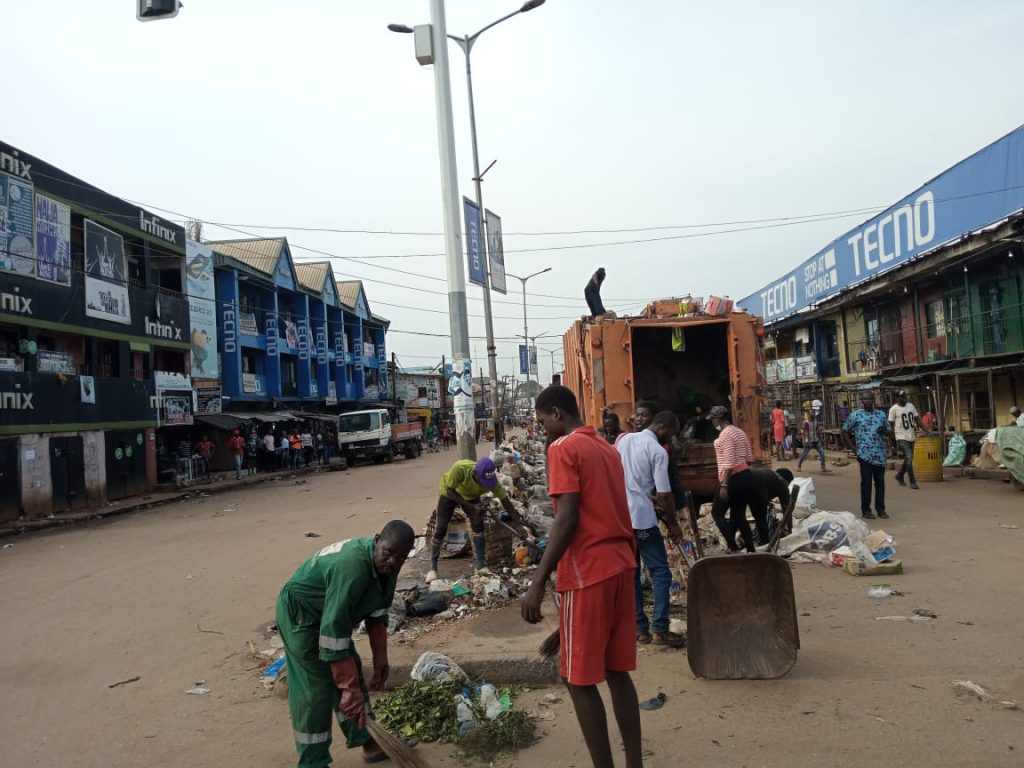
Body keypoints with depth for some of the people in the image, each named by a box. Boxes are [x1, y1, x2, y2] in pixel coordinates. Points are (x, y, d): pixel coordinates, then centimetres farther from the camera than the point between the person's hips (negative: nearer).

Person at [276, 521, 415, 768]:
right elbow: (333, 629, -39)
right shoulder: (353, 567, -38)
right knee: (316, 689, -7)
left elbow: (377, 613, 4)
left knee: (351, 672, 13)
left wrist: (380, 658, -1)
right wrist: (350, 689, -36)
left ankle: (367, 742, 25)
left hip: (330, 614, 9)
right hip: (300, 615, -9)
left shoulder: (385, 565, -9)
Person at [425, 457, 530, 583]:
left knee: (478, 525, -11)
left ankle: (481, 566, -1)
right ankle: (432, 568, 7)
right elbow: (450, 491, -30)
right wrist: (469, 506, -38)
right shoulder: (459, 468, -44)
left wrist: (519, 525, -30)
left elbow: (506, 502, -26)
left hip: (471, 496, 2)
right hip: (449, 493, -2)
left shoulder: (491, 480, -34)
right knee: (441, 529, -5)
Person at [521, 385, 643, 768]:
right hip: (620, 566, 8)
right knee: (617, 672, 14)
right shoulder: (607, 448, 15)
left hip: (587, 573, -8)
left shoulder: (563, 448, -9)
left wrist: (537, 583, -17)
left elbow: (567, 519, -18)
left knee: (579, 680, 2)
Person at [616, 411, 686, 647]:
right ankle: (659, 629, 0)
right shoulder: (658, 451, -12)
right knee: (660, 572, 2)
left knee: (630, 573, 12)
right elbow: (664, 494, -13)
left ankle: (639, 628, 16)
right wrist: (674, 523, -1)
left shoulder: (623, 441, 10)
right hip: (642, 518, -7)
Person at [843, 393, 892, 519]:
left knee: (880, 481, 7)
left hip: (880, 454, 3)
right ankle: (866, 510, 7)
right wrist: (852, 446, -3)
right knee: (866, 482, -1)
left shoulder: (881, 414, 12)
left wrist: (884, 431, -6)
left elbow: (889, 432, 17)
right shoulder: (856, 415, 2)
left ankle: (880, 509, 17)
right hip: (864, 454, -3)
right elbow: (845, 431, 6)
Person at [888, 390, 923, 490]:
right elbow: (891, 425, -5)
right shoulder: (893, 409, -7)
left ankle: (899, 476, 32)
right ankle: (912, 482, -7)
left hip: (911, 436, 7)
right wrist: (893, 439, -8)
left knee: (909, 459, 13)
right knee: (909, 458, -12)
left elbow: (917, 418, 12)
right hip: (901, 437, -7)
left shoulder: (911, 406, 10)